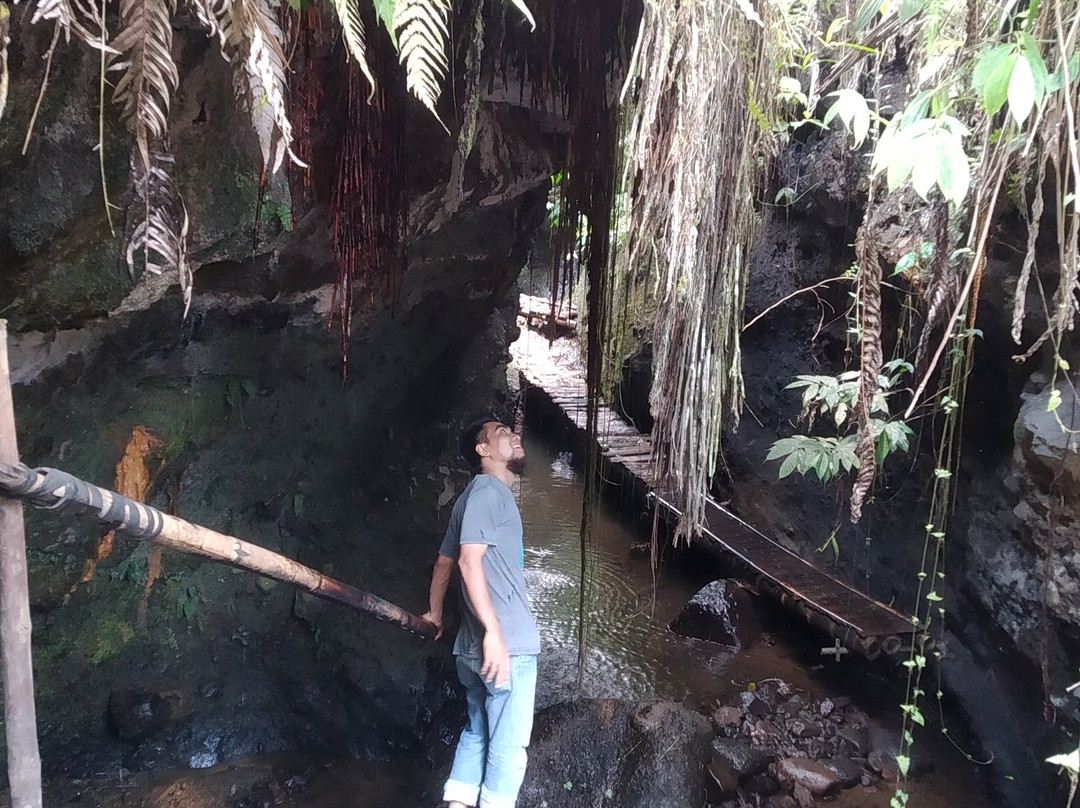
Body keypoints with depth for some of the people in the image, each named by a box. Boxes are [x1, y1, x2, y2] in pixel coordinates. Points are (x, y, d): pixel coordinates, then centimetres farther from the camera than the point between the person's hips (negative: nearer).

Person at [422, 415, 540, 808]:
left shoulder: (478, 496, 19)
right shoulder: (488, 491, -10)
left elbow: (443, 561, 26)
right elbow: (470, 559, -21)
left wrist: (435, 613, 38)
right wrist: (494, 630, -25)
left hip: (475, 646, 9)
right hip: (507, 644, -9)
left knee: (478, 732, 17)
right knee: (508, 744, 0)